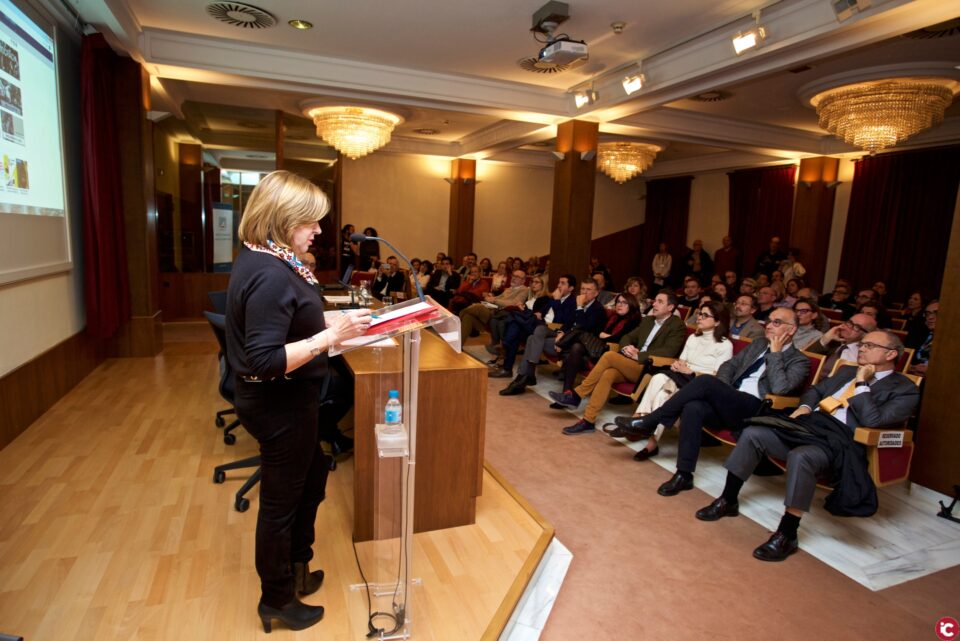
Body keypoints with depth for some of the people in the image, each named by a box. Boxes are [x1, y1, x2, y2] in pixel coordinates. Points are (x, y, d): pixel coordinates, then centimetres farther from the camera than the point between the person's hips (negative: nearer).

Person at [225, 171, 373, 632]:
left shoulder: (264, 261, 5)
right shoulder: (270, 275, -27)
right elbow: (266, 360, -31)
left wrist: (331, 327, 8)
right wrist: (331, 335, -30)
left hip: (282, 401, 10)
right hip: (280, 406, -10)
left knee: (312, 478, 26)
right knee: (281, 501, 10)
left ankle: (295, 569, 46)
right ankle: (277, 602, 34)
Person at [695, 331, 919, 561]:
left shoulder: (905, 390, 4)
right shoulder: (847, 371, 25)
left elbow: (873, 420, -11)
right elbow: (815, 390, 31)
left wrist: (862, 383, -6)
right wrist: (805, 407, 9)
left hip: (838, 442, -7)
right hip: (809, 425, 7)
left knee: (800, 457, -38)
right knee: (752, 434, -14)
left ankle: (786, 535, -24)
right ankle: (728, 501, -1)